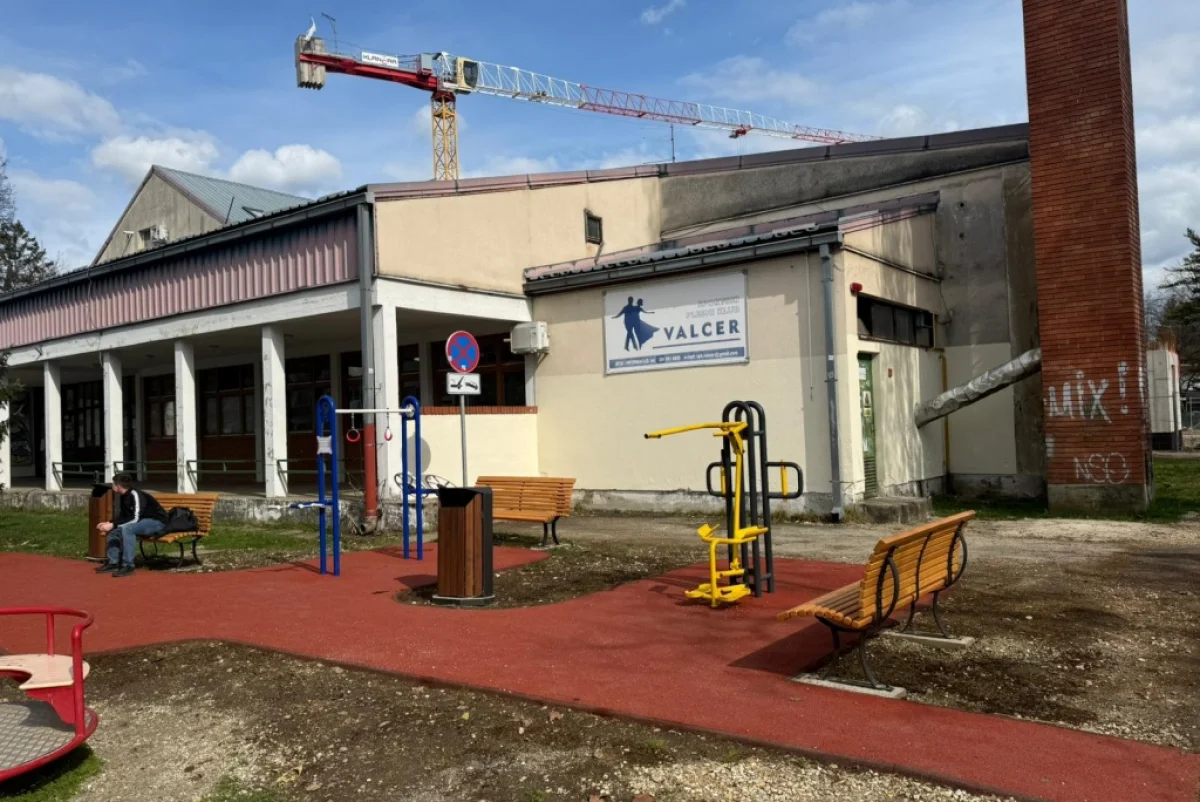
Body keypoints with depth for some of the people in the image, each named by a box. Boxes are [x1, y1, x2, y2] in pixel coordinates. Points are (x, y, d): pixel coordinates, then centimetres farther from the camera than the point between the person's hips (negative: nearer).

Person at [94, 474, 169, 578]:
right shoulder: (124, 496, 6)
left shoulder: (136, 495, -21)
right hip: (143, 522, 10)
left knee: (127, 528, -32)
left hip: (157, 522, -10)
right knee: (113, 530, 6)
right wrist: (109, 523, -2)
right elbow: (123, 517, 14)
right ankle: (113, 563, 7)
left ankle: (128, 566, -27)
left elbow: (136, 519, -28)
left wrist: (113, 524, -26)